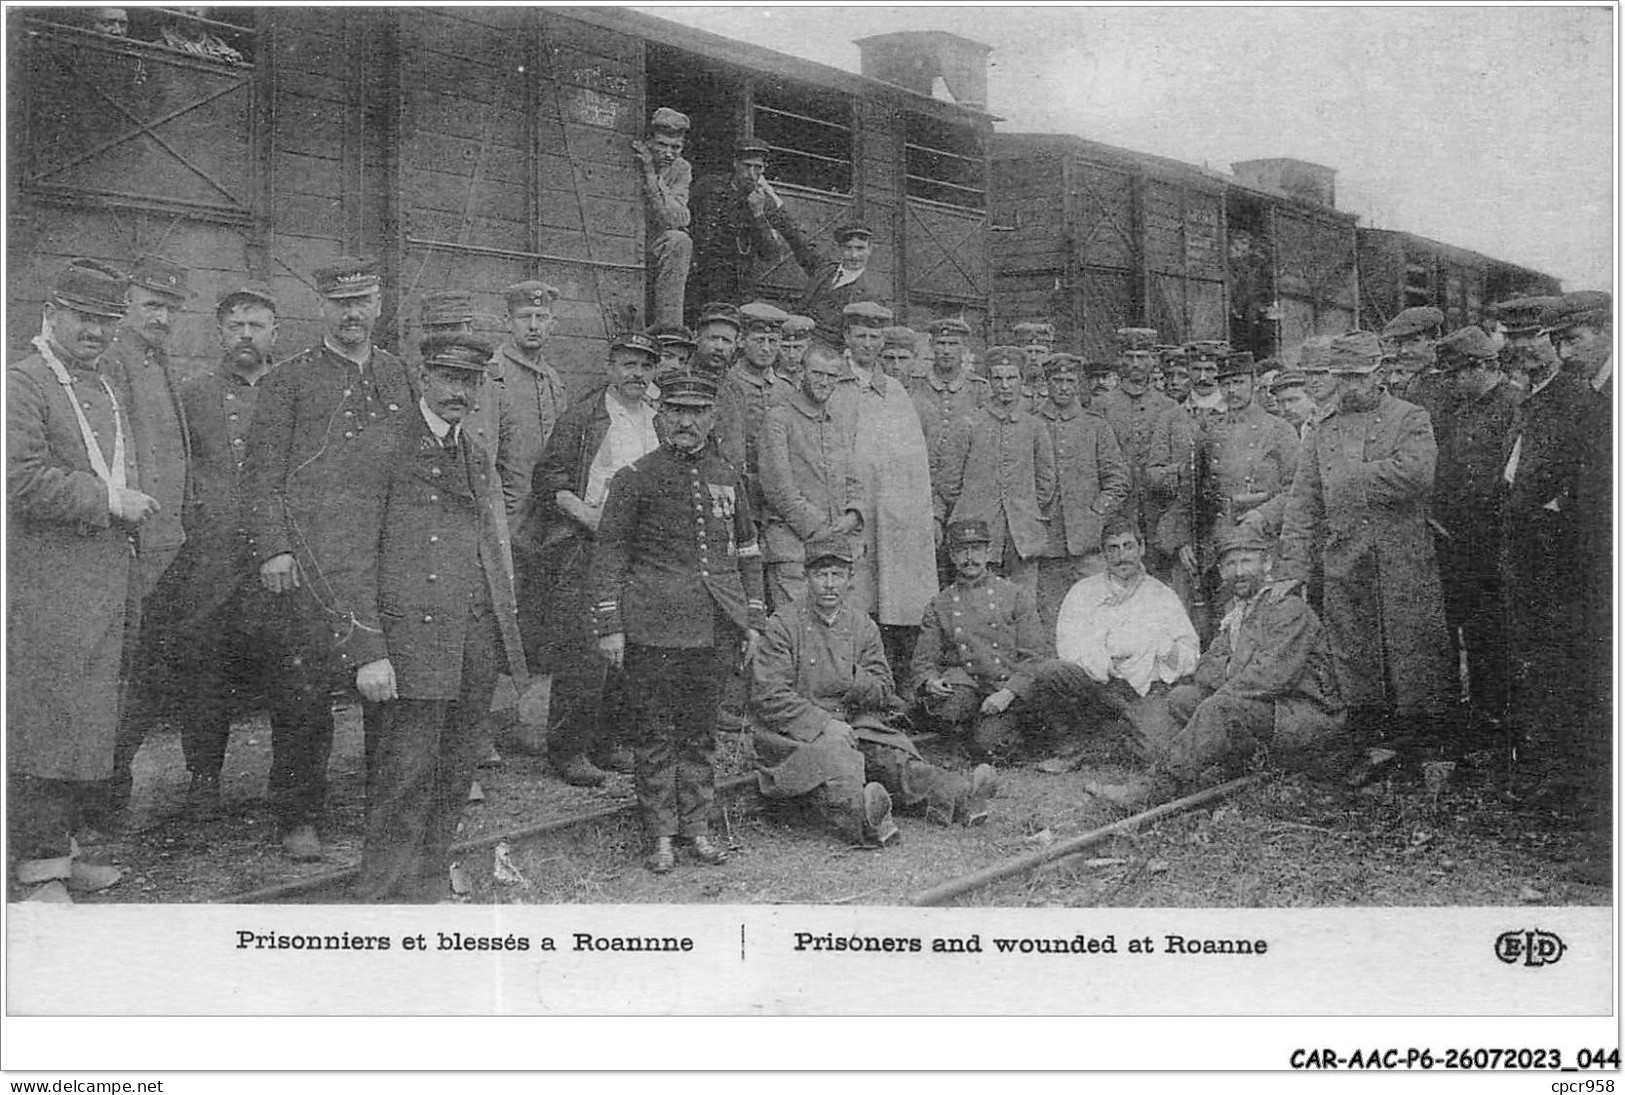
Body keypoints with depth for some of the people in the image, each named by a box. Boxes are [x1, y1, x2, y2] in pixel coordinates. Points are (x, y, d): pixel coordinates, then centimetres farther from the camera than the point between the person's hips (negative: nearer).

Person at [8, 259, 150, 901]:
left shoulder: (107, 387, 20)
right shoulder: (22, 384, -7)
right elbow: (21, 480, -18)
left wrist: (135, 503, 15)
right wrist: (108, 500, -16)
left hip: (111, 579, 8)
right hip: (47, 581, -8)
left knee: (93, 722, 12)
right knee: (47, 722, -5)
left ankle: (59, 849, 22)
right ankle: (40, 872, 1)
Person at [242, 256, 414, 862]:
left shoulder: (400, 376, 16)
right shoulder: (289, 380, 5)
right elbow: (261, 475, 1)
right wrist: (273, 548, -9)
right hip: (312, 561, -3)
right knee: (307, 687, -3)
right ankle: (298, 817, 8)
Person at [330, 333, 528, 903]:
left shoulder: (477, 458, 19)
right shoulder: (382, 444, -3)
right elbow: (352, 552, -8)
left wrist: (508, 639, 14)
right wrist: (367, 651, -14)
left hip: (479, 642, 7)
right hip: (411, 636, -6)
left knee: (455, 776, 10)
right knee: (406, 778, -7)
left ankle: (431, 889, 21)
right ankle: (381, 903, 2)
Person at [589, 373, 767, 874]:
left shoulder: (728, 479, 10)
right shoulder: (635, 478, -2)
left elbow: (748, 552, 17)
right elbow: (609, 554, -2)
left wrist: (752, 620, 12)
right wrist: (610, 626, -6)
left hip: (716, 627, 4)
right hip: (653, 626, -3)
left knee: (701, 730, 11)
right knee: (656, 733, 3)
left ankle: (698, 828, 21)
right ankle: (661, 837, 12)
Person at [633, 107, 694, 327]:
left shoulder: (681, 169, 2)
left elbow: (678, 221, -16)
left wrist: (650, 176, -22)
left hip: (654, 250, 3)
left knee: (679, 241, -26)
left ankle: (668, 326, -24)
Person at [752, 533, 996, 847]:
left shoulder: (863, 627, 13)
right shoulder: (783, 625, -3)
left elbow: (885, 692, 12)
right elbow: (768, 696, -10)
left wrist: (861, 684, -13)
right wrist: (824, 723, -20)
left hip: (856, 727, 5)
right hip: (798, 733, -5)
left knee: (892, 757, -23)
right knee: (832, 755, -36)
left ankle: (957, 796, -43)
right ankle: (863, 820, -63)